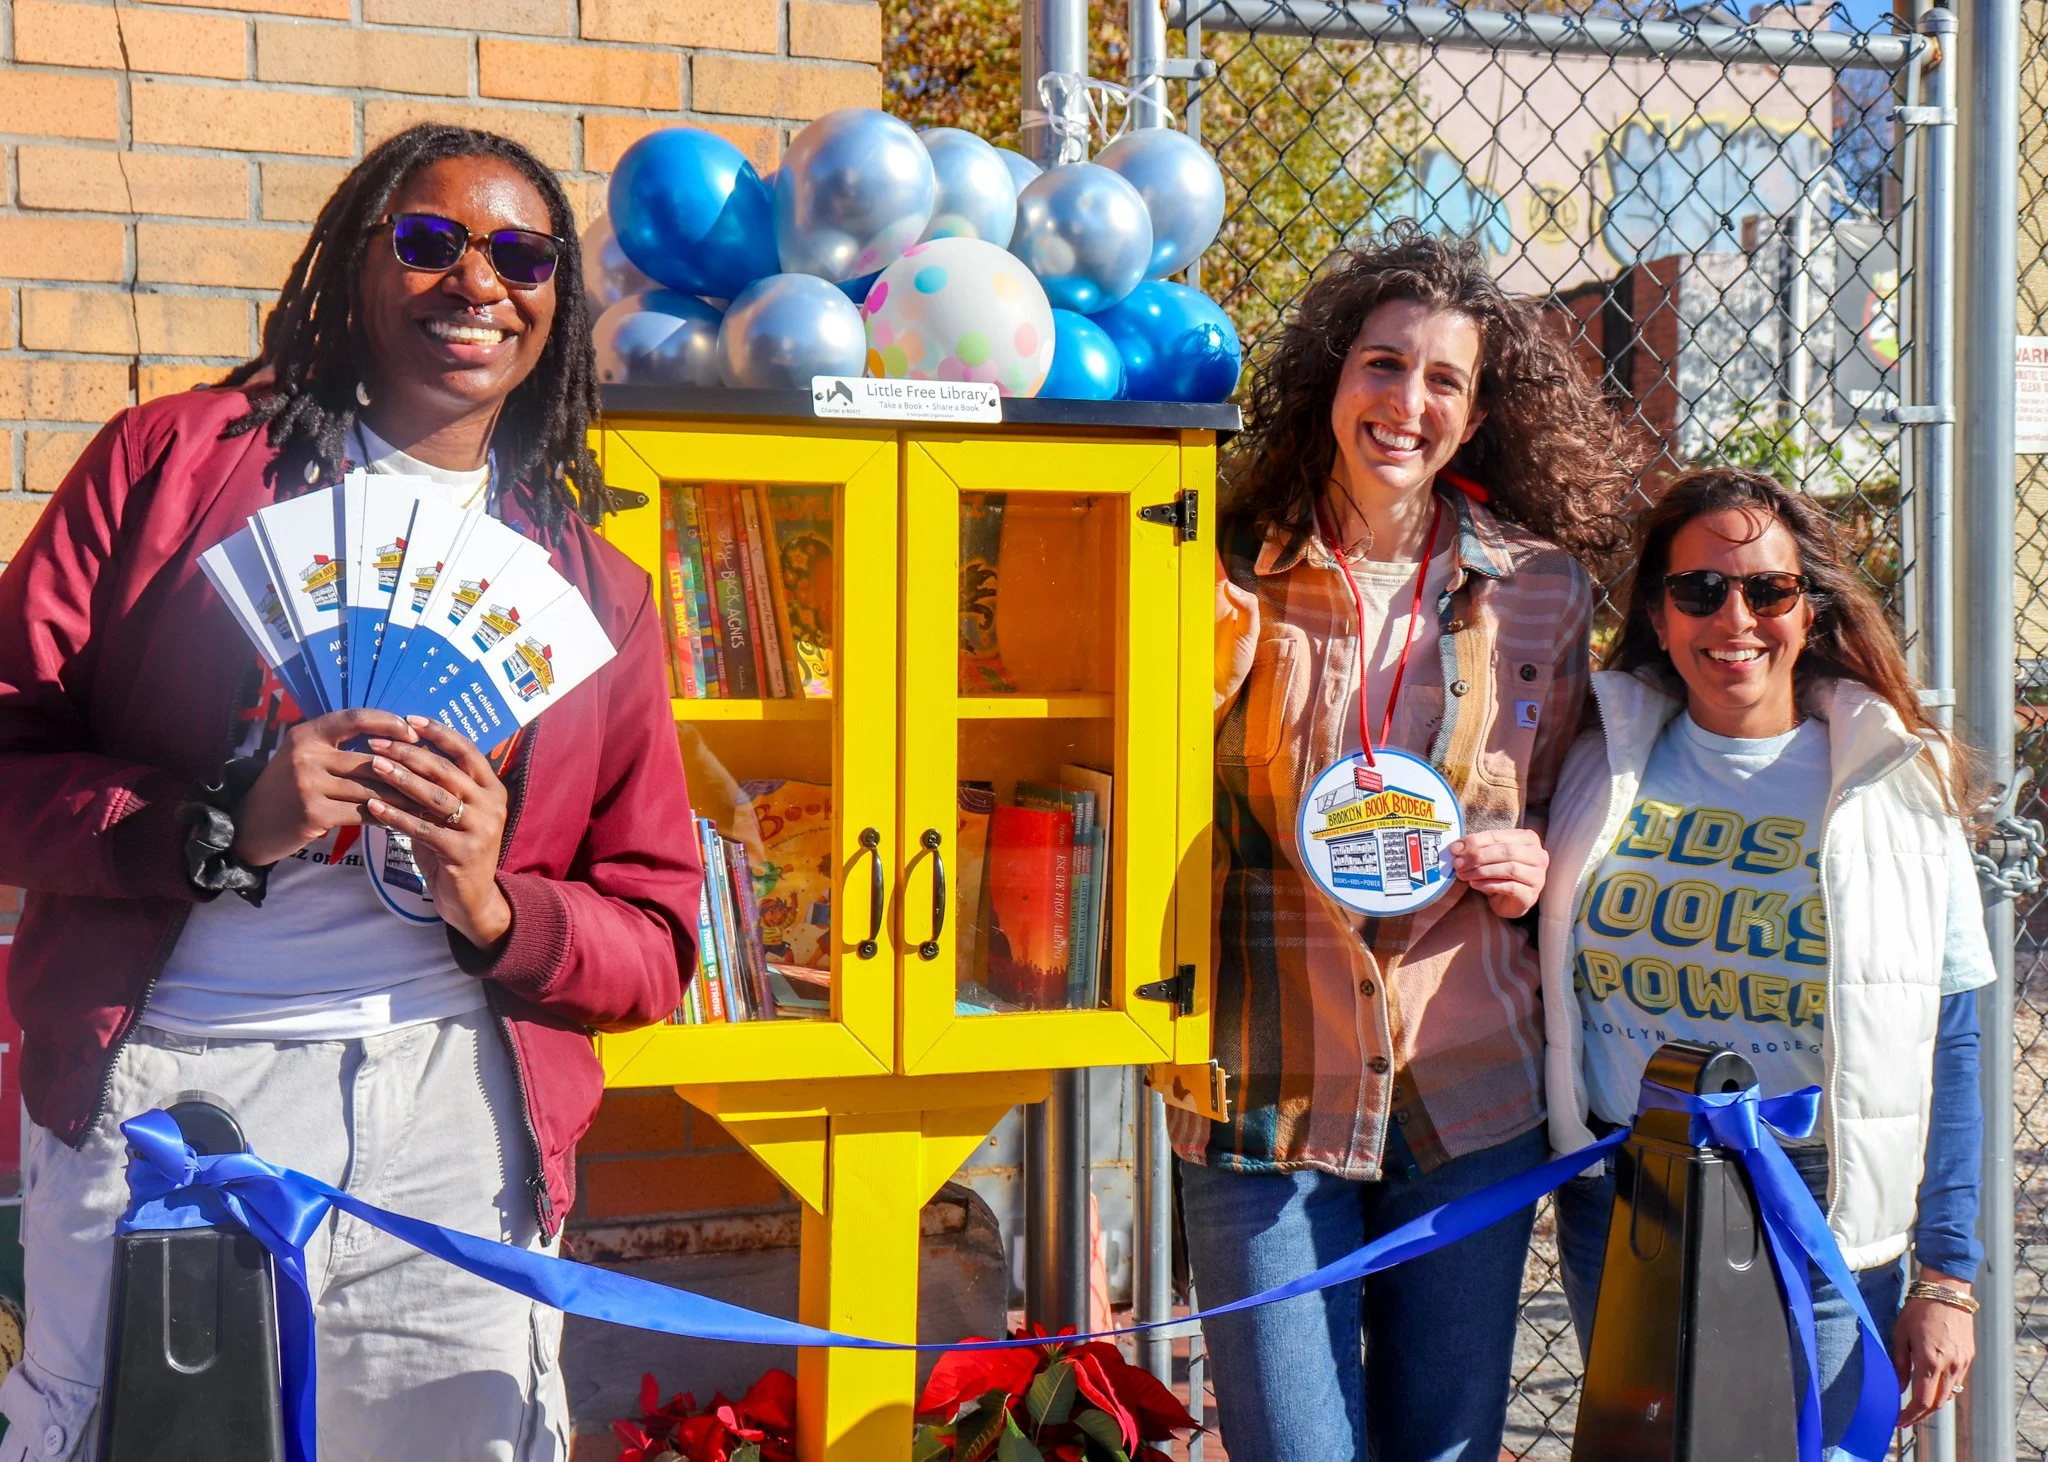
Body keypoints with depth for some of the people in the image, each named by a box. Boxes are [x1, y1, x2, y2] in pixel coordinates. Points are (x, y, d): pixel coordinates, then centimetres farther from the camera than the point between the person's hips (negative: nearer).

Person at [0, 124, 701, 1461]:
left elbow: (656, 941, 13)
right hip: (161, 1087, -2)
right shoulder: (173, 459, 7)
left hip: (453, 1116, 2)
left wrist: (493, 908, -7)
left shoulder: (597, 590, 14)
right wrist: (223, 826, -14)